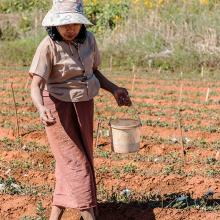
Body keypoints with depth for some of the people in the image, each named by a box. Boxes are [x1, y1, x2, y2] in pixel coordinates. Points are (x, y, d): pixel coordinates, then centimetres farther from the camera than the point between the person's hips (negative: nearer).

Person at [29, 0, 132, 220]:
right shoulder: (49, 46, -20)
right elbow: (36, 85, -26)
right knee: (75, 162, -7)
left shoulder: (88, 39, -3)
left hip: (84, 105, 6)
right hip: (59, 107, -6)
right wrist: (41, 108, -45)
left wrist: (114, 89, 2)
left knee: (76, 159, 10)